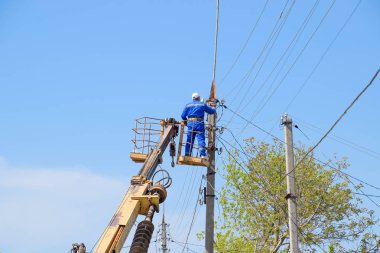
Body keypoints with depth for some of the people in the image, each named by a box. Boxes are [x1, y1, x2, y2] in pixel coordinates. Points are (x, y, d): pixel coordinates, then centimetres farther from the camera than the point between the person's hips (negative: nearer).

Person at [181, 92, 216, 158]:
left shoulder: (188, 105, 14)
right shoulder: (203, 104, 10)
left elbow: (183, 116, 8)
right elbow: (211, 111, 16)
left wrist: (186, 121, 26)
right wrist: (214, 110, 39)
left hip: (190, 123, 3)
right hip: (199, 123, -2)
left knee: (189, 140, 6)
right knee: (201, 139, -6)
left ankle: (187, 155, 3)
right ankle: (202, 155, -17)